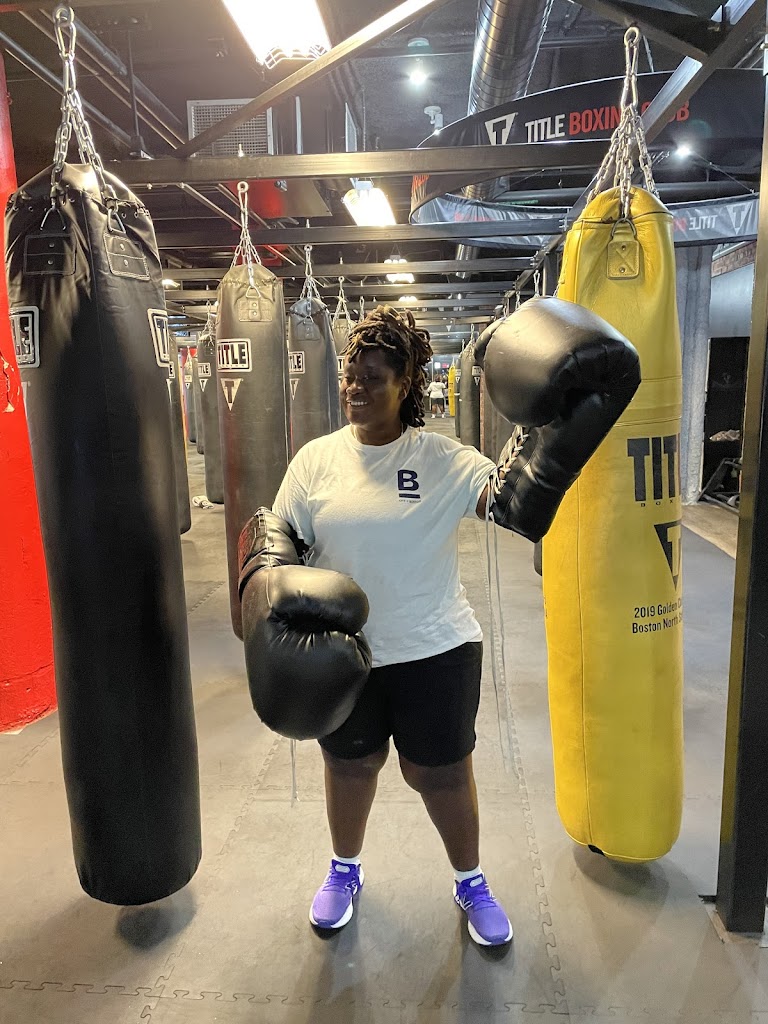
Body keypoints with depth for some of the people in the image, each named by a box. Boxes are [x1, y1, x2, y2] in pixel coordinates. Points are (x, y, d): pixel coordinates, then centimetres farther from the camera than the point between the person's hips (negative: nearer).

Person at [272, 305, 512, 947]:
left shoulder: (443, 459, -8)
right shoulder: (317, 458, -2)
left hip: (434, 651, -2)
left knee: (441, 773, 14)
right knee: (350, 764, 22)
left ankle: (471, 882, 44)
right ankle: (345, 870, 51)